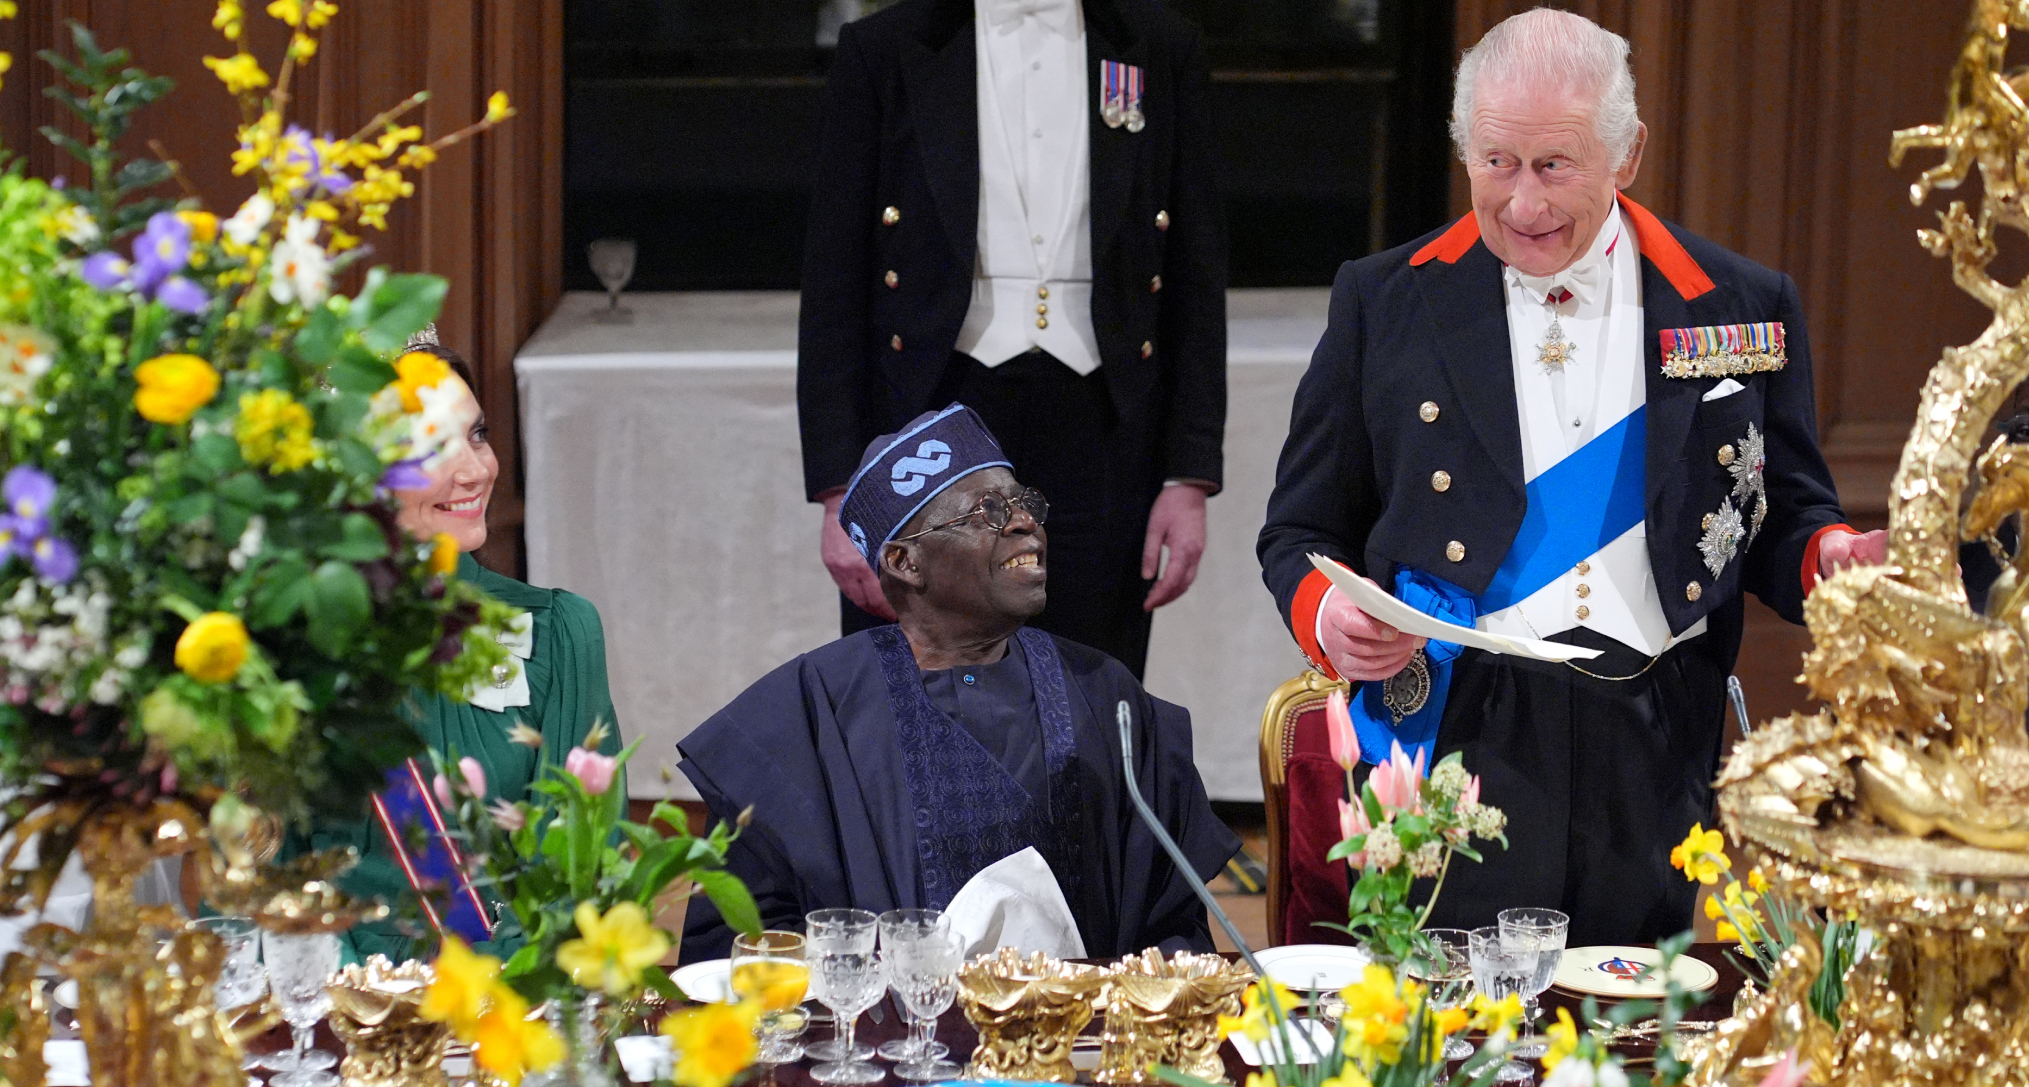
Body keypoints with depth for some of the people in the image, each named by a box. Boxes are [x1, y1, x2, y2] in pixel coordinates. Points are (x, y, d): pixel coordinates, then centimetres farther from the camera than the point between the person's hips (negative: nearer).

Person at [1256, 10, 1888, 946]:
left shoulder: (1741, 306, 9)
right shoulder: (1385, 302, 8)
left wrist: (1827, 556, -7)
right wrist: (1326, 614, -9)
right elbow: (1301, 530, 13)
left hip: (1654, 763, 1)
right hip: (1456, 747, -1)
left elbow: (1783, 521, 16)